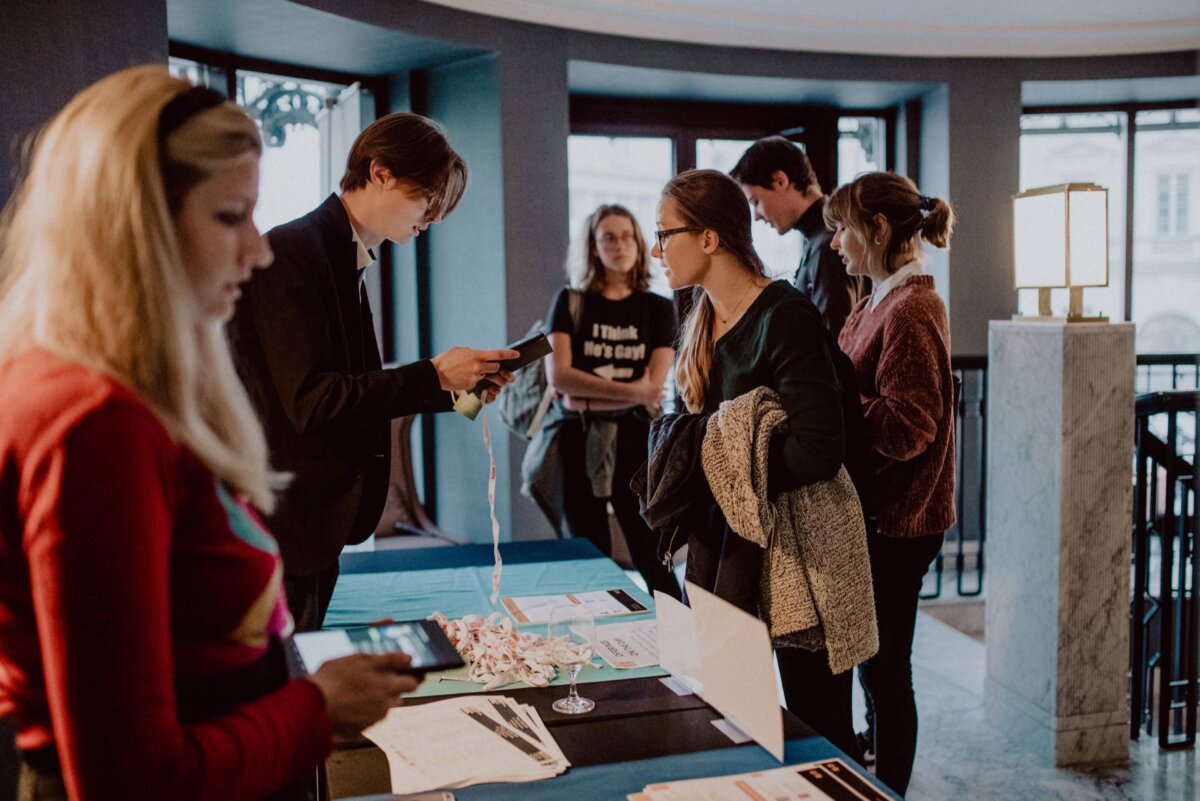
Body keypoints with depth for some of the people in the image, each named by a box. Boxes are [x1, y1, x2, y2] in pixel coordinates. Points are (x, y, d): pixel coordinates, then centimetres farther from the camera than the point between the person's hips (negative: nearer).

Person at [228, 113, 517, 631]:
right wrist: (433, 376, -19)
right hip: (281, 527, -9)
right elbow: (311, 401, -23)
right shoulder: (292, 253, -17)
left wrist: (457, 386, 5)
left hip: (320, 523, 9)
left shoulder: (346, 259, 12)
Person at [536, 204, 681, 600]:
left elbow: (653, 388, -3)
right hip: (580, 444, 1)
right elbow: (558, 376, -7)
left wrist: (588, 399, -10)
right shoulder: (571, 303, 6)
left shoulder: (659, 308, 6)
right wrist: (630, 391, -13)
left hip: (635, 442, -1)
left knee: (654, 562, -3)